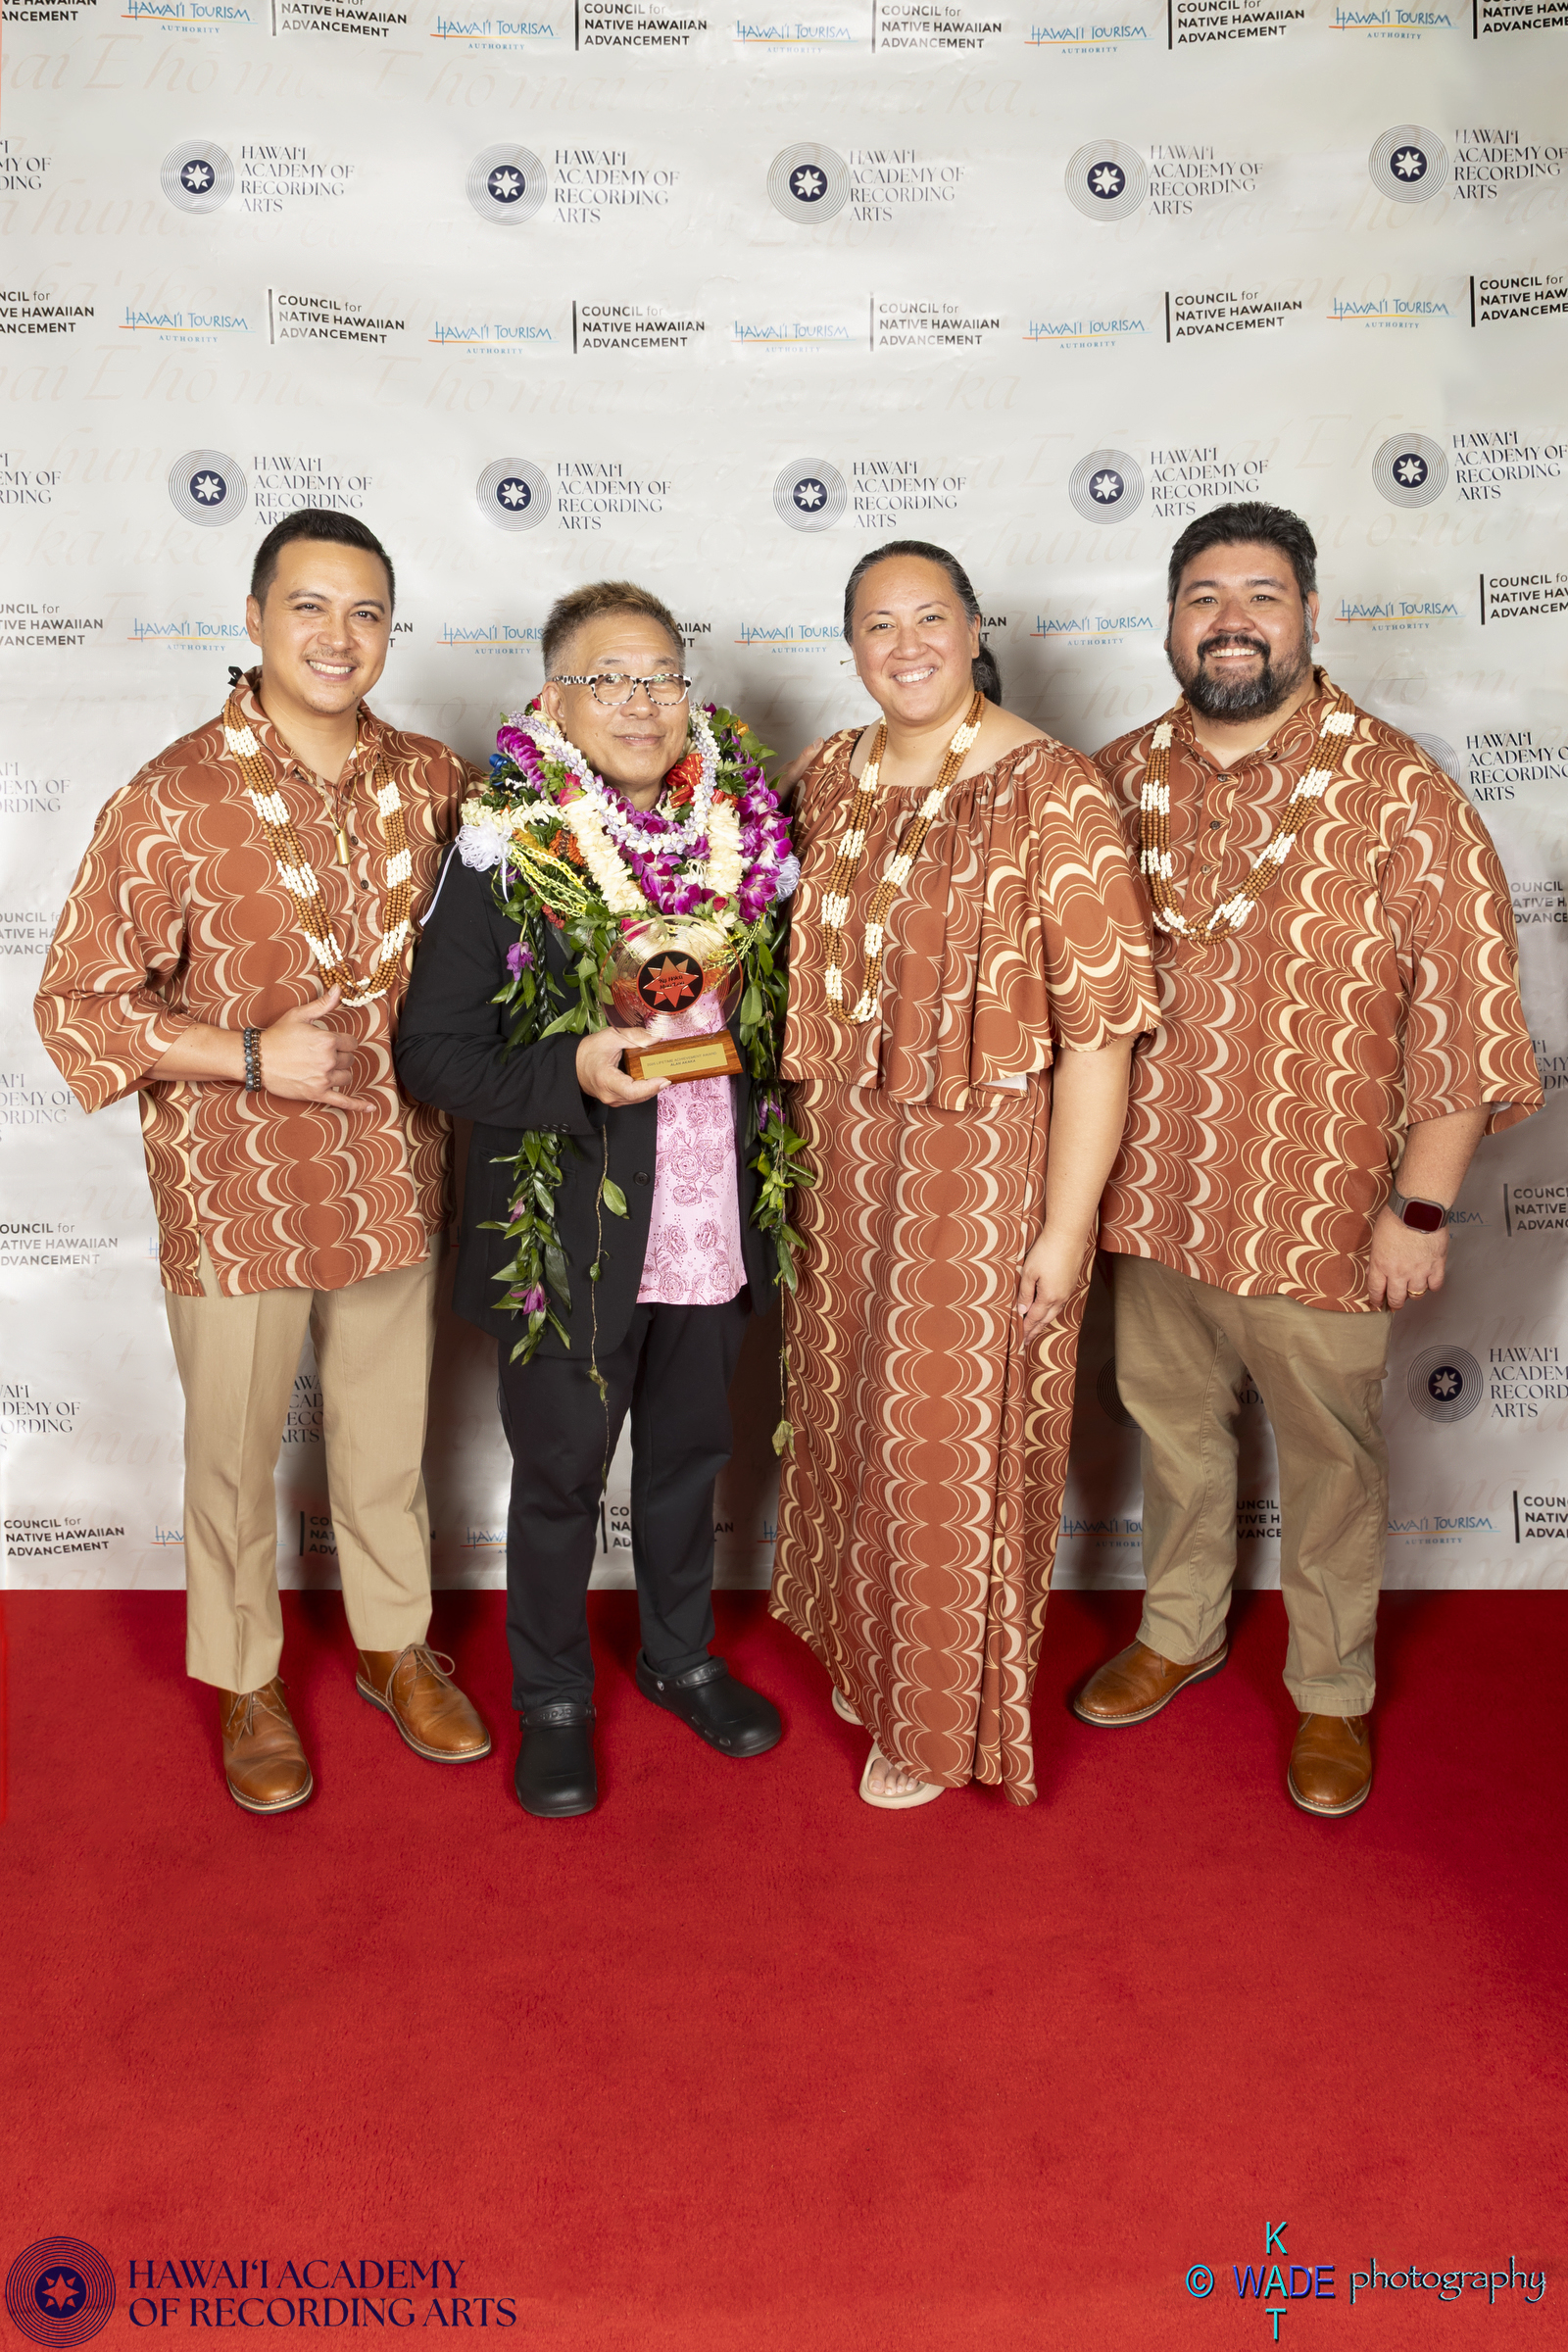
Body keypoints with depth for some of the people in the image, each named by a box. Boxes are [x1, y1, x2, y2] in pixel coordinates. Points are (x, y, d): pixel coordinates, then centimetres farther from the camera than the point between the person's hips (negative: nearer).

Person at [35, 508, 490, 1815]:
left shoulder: (433, 781, 0)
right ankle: (247, 1681, 36)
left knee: (389, 1435, 19)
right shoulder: (175, 800, -13)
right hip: (236, 1197, -3)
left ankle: (395, 1645, 42)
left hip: (393, 1182, 4)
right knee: (236, 1450, 13)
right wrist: (252, 1054, -19)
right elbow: (79, 1002, -10)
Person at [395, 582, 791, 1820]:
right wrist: (572, 1075, -27)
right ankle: (551, 1698, 35)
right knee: (560, 1475, 12)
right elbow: (433, 1050, -12)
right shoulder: (503, 854, -11)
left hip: (712, 1224, 4)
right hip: (571, 1235, -4)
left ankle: (681, 1655, 44)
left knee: (689, 1454, 21)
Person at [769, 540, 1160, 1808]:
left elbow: (1099, 1023, -17)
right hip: (843, 1156, 6)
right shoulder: (833, 778, 5)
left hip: (984, 1157, -5)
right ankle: (867, 1648, 41)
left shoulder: (1053, 795, -14)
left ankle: (942, 1717, 28)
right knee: (851, 1406, 17)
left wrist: (1066, 1225, -18)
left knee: (955, 1432, 6)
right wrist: (803, 1147, 7)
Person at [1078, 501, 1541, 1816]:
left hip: (1319, 1214, -3)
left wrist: (1422, 1208, -12)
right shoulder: (1120, 781, 1)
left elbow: (1466, 1014, -11)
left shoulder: (1399, 796, -11)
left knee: (1331, 1457, 13)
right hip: (1151, 1198, 4)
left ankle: (1332, 1689, 35)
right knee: (1173, 1423, 21)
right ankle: (1181, 1631, 45)